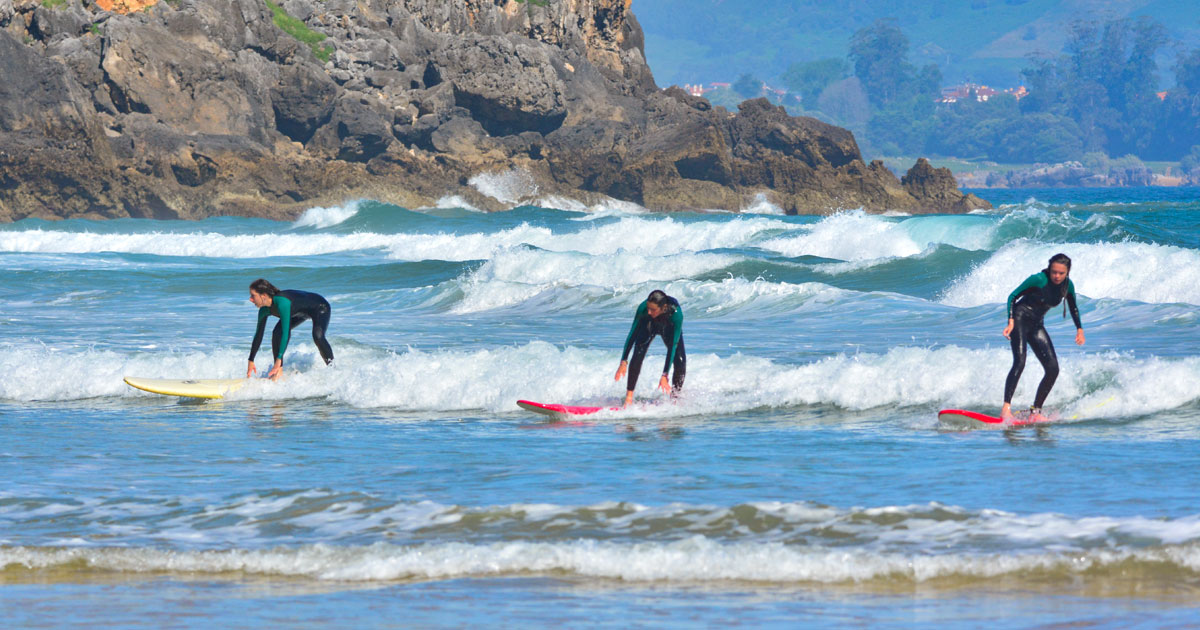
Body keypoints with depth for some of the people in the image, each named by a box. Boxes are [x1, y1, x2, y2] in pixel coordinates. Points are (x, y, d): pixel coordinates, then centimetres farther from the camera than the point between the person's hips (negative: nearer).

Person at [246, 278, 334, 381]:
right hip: (301, 312, 8)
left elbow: (286, 332, -43)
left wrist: (279, 360, -45)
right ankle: (279, 371, -5)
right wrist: (251, 361, -4)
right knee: (277, 333, -11)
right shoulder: (264, 310, -15)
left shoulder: (282, 302, -40)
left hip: (319, 307, -8)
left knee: (318, 336, -32)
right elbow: (258, 335, -5)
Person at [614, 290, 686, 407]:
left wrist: (665, 375, -39)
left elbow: (673, 345, -38)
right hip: (648, 326, 0)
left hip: (669, 329, 0)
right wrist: (623, 362, -30)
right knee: (638, 355, -21)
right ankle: (629, 395, -16)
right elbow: (632, 335, -27)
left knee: (680, 361, -15)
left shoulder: (676, 313, -42)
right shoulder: (643, 308, -39)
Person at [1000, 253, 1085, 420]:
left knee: (1053, 369, -3)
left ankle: (1035, 411, 4)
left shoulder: (1068, 285, -1)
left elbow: (1073, 308, 18)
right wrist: (1011, 321, -25)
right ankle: (1006, 408, -32)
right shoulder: (1038, 280, -18)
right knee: (1019, 362, -25)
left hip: (1036, 324, 7)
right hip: (1020, 319, -6)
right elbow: (1013, 296, -14)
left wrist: (1079, 329, 6)